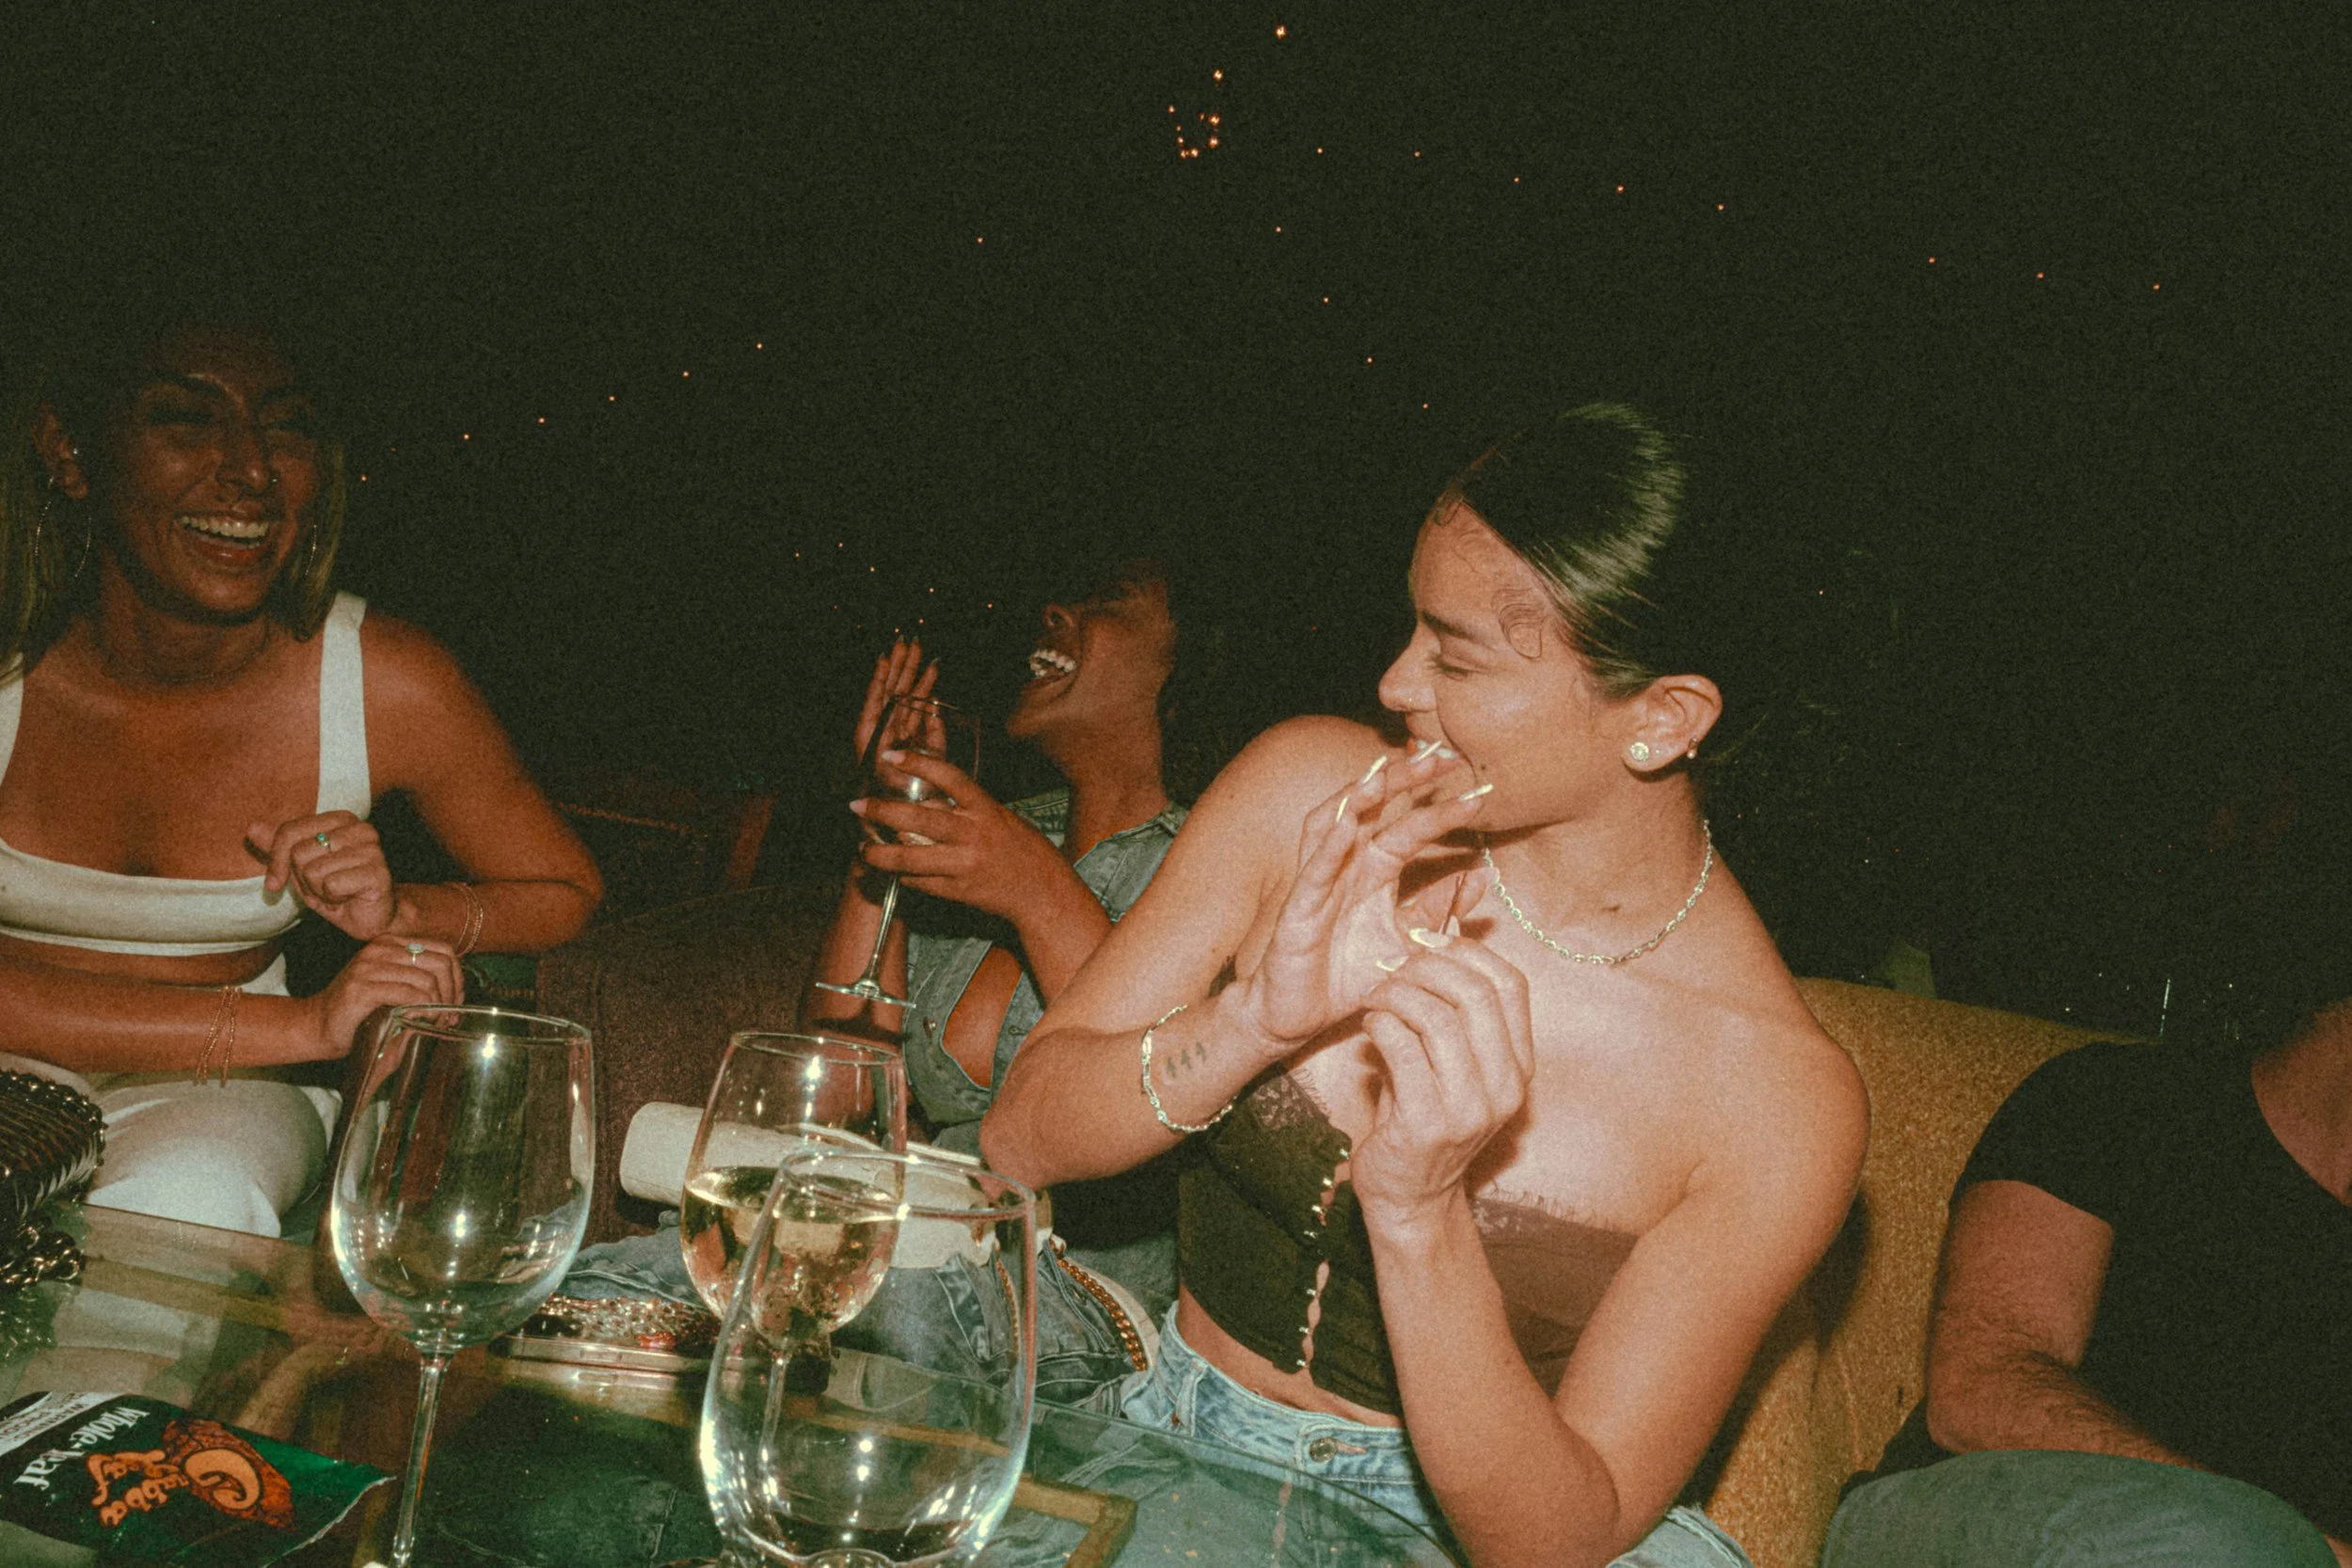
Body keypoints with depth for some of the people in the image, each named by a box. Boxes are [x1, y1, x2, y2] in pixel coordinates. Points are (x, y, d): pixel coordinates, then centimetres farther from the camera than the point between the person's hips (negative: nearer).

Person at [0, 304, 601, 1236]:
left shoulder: (387, 687, -13)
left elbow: (567, 894, 2)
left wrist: (403, 913, -20)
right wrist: (301, 1024, -30)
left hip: (216, 1092, 1)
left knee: (183, 1201, -35)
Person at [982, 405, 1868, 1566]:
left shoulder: (1780, 1103, -18)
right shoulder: (1309, 795, -9)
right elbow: (1020, 1138, -7)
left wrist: (1416, 1213, -30)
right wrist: (1255, 1022, -25)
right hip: (1172, 1446, 1)